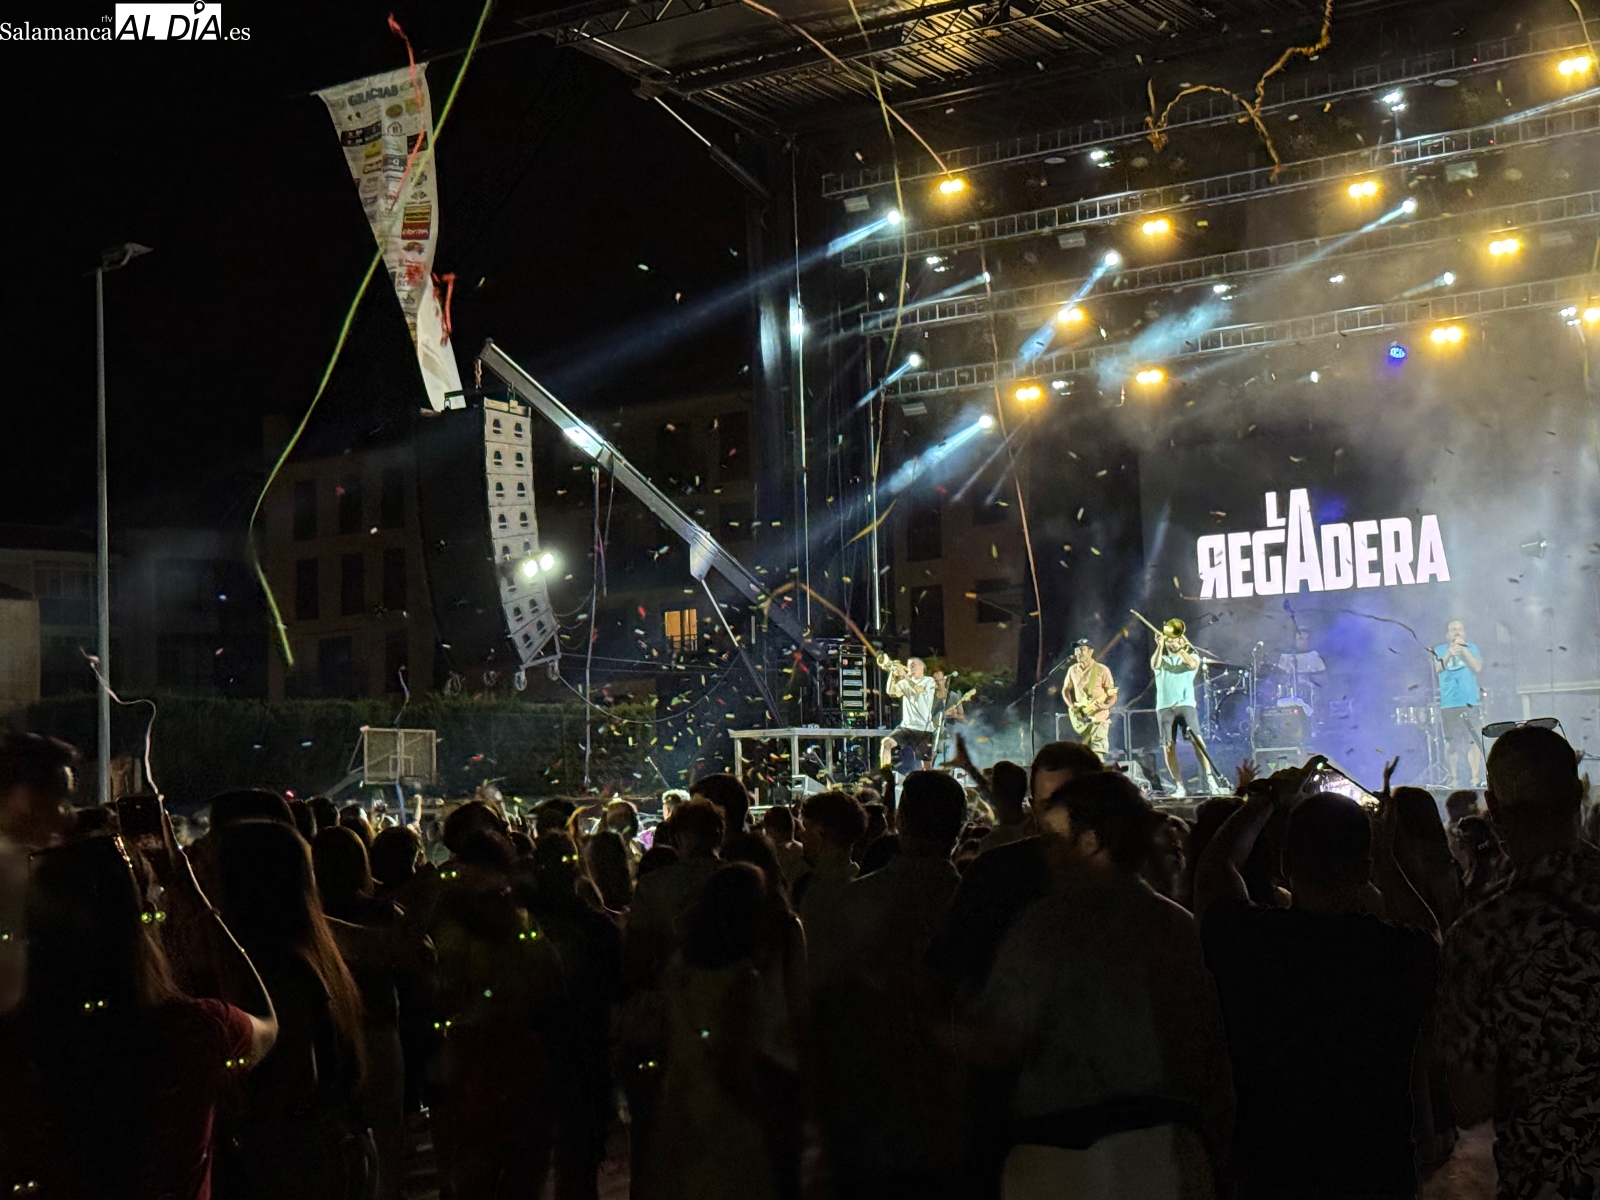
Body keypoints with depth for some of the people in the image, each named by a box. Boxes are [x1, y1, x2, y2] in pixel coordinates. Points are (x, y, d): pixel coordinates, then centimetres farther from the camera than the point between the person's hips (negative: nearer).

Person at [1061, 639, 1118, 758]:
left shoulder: (1102, 670, -6)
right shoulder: (1073, 670, 8)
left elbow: (1113, 695, -5)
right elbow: (1065, 690, 19)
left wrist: (1106, 706, -25)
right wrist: (1071, 706, 1)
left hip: (1099, 719, -5)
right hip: (1079, 719, 5)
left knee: (1097, 756, -13)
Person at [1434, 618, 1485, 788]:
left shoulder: (1472, 647, 14)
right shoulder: (1439, 650, 14)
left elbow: (1477, 667, -1)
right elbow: (1436, 669, -2)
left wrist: (1463, 650, -7)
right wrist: (1449, 654, -15)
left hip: (1470, 700, 0)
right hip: (1448, 702, 1)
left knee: (1473, 740, -10)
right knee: (1451, 741, -3)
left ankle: (1475, 777, -9)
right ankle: (1453, 778, 2)